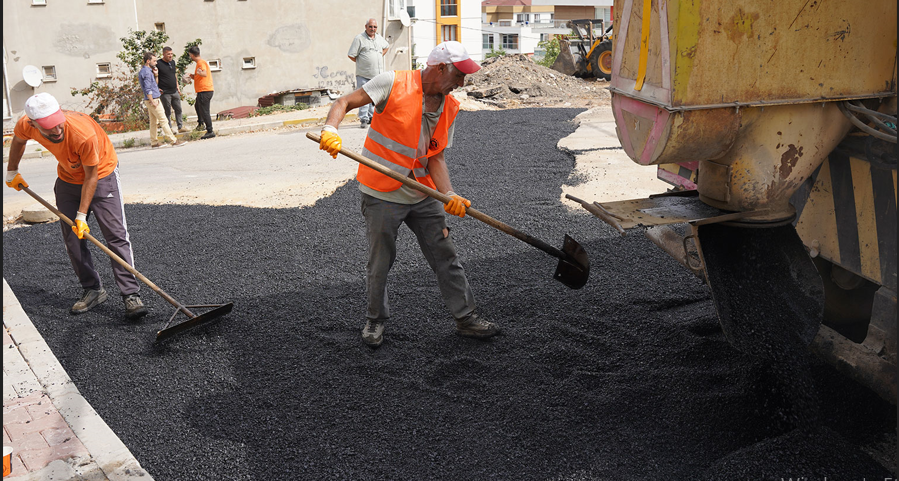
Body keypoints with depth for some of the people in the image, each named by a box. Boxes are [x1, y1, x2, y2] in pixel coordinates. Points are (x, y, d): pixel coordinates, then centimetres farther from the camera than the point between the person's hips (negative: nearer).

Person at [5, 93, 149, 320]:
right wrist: (12, 171, 20)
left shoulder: (84, 134, -38)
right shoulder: (25, 125, -22)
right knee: (72, 239, 3)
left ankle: (131, 294, -15)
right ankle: (93, 290, 15)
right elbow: (18, 141, 6)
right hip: (68, 179, 5)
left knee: (117, 235, -14)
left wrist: (82, 215, -22)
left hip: (101, 175, -5)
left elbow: (91, 177, -25)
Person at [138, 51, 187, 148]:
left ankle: (154, 142, 16)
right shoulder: (147, 72, -16)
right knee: (163, 121, -9)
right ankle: (174, 141, -9)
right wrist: (152, 102, -20)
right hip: (153, 99, -10)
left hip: (150, 100, 10)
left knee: (153, 122, 12)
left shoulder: (142, 71, 15)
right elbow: (147, 89, -20)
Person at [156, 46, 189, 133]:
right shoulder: (158, 63, -10)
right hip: (165, 93, -6)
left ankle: (181, 126, 20)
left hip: (175, 91, 7)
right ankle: (170, 128, 12)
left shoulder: (173, 62, 11)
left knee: (178, 109, 11)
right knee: (168, 111, 3)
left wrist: (177, 86, 18)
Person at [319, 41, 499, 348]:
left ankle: (465, 318, 22)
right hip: (382, 195, -5)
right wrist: (330, 129, -35)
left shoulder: (450, 108, 3)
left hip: (422, 195, 5)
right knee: (380, 264, 8)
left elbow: (436, 157, 0)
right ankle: (376, 319, 30)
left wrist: (449, 194, -16)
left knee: (446, 257, 8)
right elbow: (345, 102, -14)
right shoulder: (393, 84, -14)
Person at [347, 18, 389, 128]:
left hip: (377, 74, 6)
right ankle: (363, 119, -3)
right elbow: (351, 55, -7)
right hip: (363, 75, -6)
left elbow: (386, 46, 34)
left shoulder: (379, 38, 12)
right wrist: (362, 63, -1)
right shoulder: (359, 38, -6)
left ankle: (371, 117, 21)